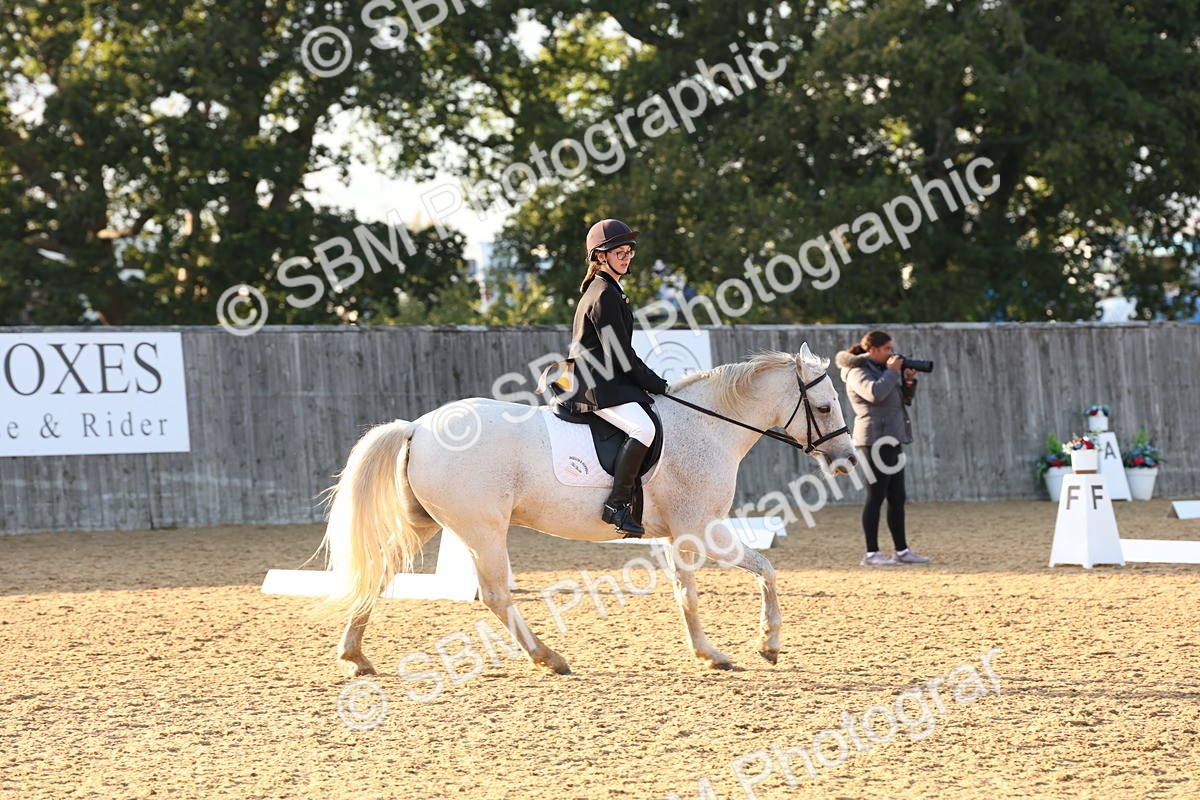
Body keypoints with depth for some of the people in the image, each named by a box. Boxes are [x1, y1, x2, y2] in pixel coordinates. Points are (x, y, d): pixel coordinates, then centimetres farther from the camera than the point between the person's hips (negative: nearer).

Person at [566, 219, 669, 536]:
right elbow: (621, 354, -15)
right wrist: (656, 384, -8)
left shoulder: (608, 291, 21)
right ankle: (617, 503, -30)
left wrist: (649, 383, 16)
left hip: (604, 379, 11)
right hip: (596, 385, -11)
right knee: (643, 428, -28)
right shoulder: (605, 295, -12)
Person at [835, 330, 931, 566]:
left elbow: (905, 398, 21)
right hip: (875, 440, -10)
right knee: (876, 497, -9)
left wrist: (908, 380, 3)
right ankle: (871, 553, -8)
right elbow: (875, 393, -28)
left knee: (897, 499, 10)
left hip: (891, 440, 10)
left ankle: (902, 551, 14)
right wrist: (892, 371, -16)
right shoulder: (859, 373, -9)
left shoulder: (880, 369, 19)